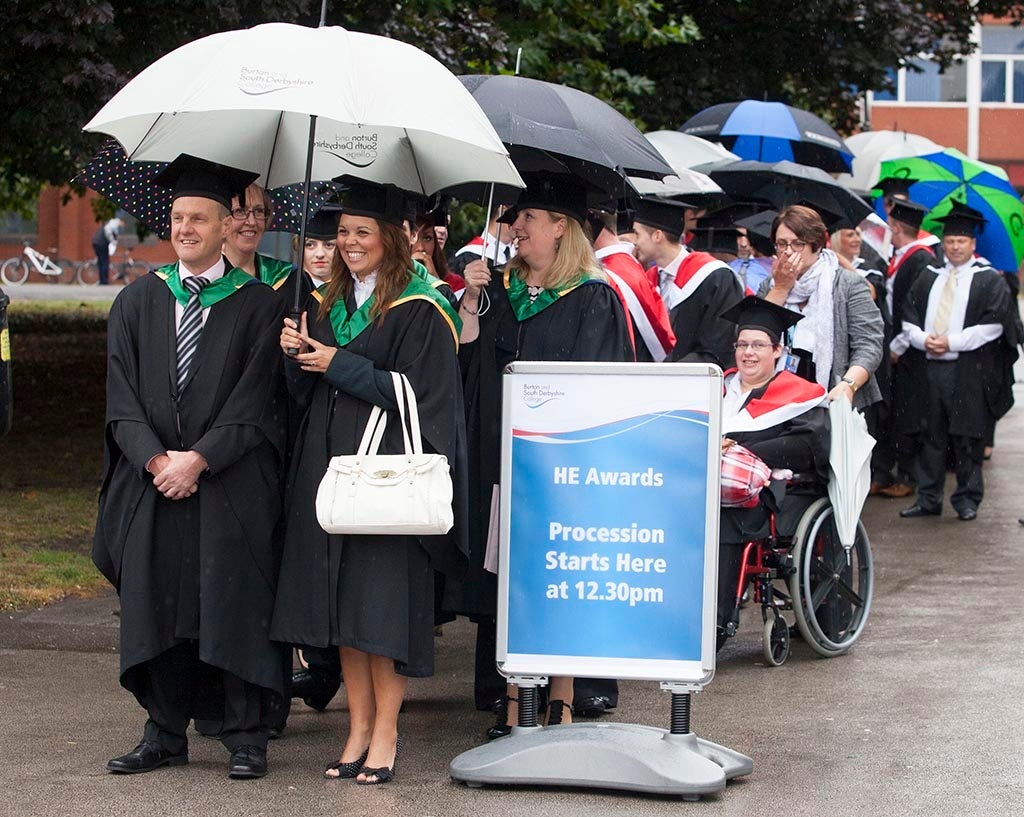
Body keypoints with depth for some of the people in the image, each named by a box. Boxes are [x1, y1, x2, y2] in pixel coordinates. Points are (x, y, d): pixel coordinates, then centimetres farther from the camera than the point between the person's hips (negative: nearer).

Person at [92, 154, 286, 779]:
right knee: (155, 606, 4)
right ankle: (166, 734, 13)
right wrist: (156, 460, -11)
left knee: (234, 607, -3)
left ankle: (245, 737, 4)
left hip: (232, 487, -3)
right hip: (150, 484, 3)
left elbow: (252, 403, -6)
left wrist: (198, 459, -16)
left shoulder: (258, 305, 1)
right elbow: (122, 397, 3)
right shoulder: (138, 302, 10)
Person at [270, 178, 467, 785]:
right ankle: (360, 727, 13)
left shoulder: (419, 311, -7)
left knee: (381, 602, -7)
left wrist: (338, 366, -13)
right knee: (340, 600, 6)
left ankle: (386, 734, 1)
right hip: (330, 468, 7)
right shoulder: (331, 305, 14)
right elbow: (307, 393, 17)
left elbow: (417, 393, -14)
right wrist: (298, 357, -4)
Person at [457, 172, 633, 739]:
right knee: (504, 579, 4)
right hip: (498, 455, 5)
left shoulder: (593, 300, -3)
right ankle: (511, 705, 9)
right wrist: (471, 301, -3)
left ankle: (560, 705, 7)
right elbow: (464, 362, 7)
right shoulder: (499, 290, 13)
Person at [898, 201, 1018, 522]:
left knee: (966, 439, 0)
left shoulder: (988, 280, 2)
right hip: (930, 367, 4)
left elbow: (993, 325, -8)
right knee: (931, 437, 5)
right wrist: (924, 339, -9)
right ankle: (928, 499, 9)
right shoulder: (929, 278, 15)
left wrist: (951, 342, -13)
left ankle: (967, 499, 8)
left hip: (969, 373, -4)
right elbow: (909, 318, 12)